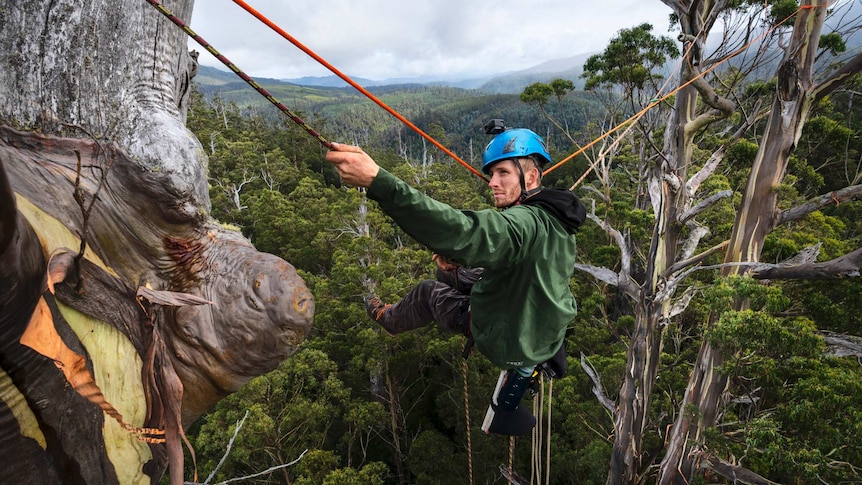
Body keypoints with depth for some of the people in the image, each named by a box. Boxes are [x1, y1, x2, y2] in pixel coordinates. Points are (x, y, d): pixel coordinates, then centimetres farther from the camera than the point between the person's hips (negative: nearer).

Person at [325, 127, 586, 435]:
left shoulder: (525, 223, -31)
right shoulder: (558, 220, 1)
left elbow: (463, 231, -49)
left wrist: (376, 180, -54)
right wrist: (458, 267, 2)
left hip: (506, 341, -8)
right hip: (547, 339, 8)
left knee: (428, 291, 17)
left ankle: (387, 318, 44)